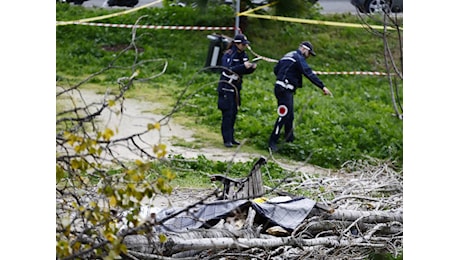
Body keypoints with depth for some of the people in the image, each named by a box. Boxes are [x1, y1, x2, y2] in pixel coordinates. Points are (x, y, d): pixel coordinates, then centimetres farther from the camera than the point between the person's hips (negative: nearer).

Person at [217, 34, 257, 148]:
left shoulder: (243, 55, 6)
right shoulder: (228, 55, -16)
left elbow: (245, 71, 13)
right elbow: (228, 70, -29)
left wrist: (252, 67, -9)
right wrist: (243, 66, -34)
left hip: (236, 88, 7)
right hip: (226, 87, -7)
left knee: (234, 113, 9)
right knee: (227, 114, -8)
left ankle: (231, 138, 17)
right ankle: (227, 140, -5)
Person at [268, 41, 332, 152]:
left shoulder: (288, 55, 20)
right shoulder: (299, 58, -10)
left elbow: (275, 69, 24)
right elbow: (309, 73, -20)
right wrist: (322, 87, -23)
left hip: (283, 89, 10)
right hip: (284, 90, -10)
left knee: (290, 115, 17)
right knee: (284, 115, -12)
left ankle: (289, 138, 26)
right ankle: (272, 142, -12)